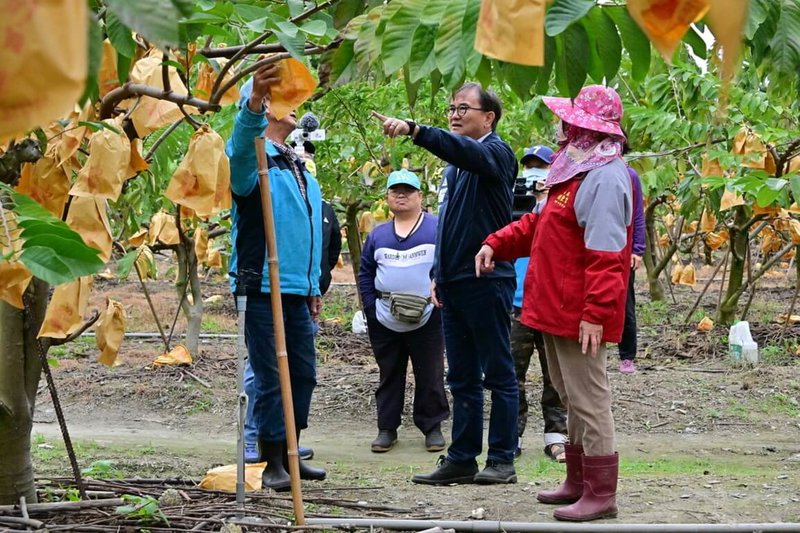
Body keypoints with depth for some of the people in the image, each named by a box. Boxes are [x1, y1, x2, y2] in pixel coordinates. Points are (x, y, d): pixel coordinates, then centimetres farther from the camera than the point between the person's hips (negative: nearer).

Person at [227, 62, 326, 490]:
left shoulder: (299, 170, 20)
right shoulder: (255, 159, -7)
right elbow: (240, 152, -34)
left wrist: (313, 286, 25)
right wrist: (253, 104, -52)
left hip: (296, 289, 8)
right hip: (261, 286, -8)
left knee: (303, 373, 12)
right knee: (268, 376, -3)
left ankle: (289, 454, 23)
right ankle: (272, 462, 4)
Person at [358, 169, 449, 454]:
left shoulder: (438, 229, -1)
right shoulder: (378, 234, 11)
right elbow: (365, 273, 13)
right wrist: (371, 308, 3)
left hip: (427, 321, -3)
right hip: (384, 322, 3)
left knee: (430, 376, 3)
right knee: (389, 376, 9)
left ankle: (432, 427, 13)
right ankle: (387, 428, 16)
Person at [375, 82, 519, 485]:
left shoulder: (495, 152, -7)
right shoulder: (454, 164, 19)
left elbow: (466, 151, -30)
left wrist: (414, 130, -41)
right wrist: (438, 274, 16)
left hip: (487, 281, -9)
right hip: (453, 285, 9)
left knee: (498, 374, -2)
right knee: (462, 379, 11)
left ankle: (502, 460, 2)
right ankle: (461, 459, 16)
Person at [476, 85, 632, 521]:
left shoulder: (604, 178, -18)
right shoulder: (574, 168, 16)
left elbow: (605, 255, -25)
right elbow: (540, 223, 24)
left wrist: (595, 314, -28)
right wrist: (497, 244, 12)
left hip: (578, 315, -11)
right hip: (555, 307, 11)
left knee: (588, 400, -4)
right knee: (571, 398, 18)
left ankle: (601, 495, 4)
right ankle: (578, 482, 29)